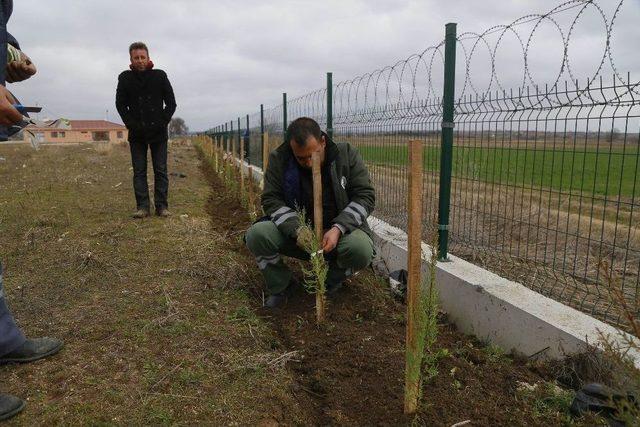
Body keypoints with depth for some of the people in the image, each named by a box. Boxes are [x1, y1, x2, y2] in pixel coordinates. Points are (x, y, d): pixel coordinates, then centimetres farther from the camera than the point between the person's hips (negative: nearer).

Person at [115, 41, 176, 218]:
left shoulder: (160, 76, 3)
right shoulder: (125, 78, 5)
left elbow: (171, 103, 4)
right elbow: (120, 104, 7)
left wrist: (162, 123, -5)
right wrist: (132, 125, -4)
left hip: (158, 132, -1)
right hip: (137, 134, 1)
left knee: (161, 170, 1)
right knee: (139, 171, 2)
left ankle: (161, 206, 6)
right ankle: (142, 207, 6)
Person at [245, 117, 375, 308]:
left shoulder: (347, 154, -9)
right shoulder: (278, 159, -8)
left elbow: (365, 196, -10)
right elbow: (271, 199, -8)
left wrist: (338, 229, -25)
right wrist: (296, 229, -26)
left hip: (340, 229, -1)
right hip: (294, 229, 1)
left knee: (361, 249, -34)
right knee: (256, 234, -26)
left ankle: (332, 280, 4)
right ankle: (279, 286, 2)